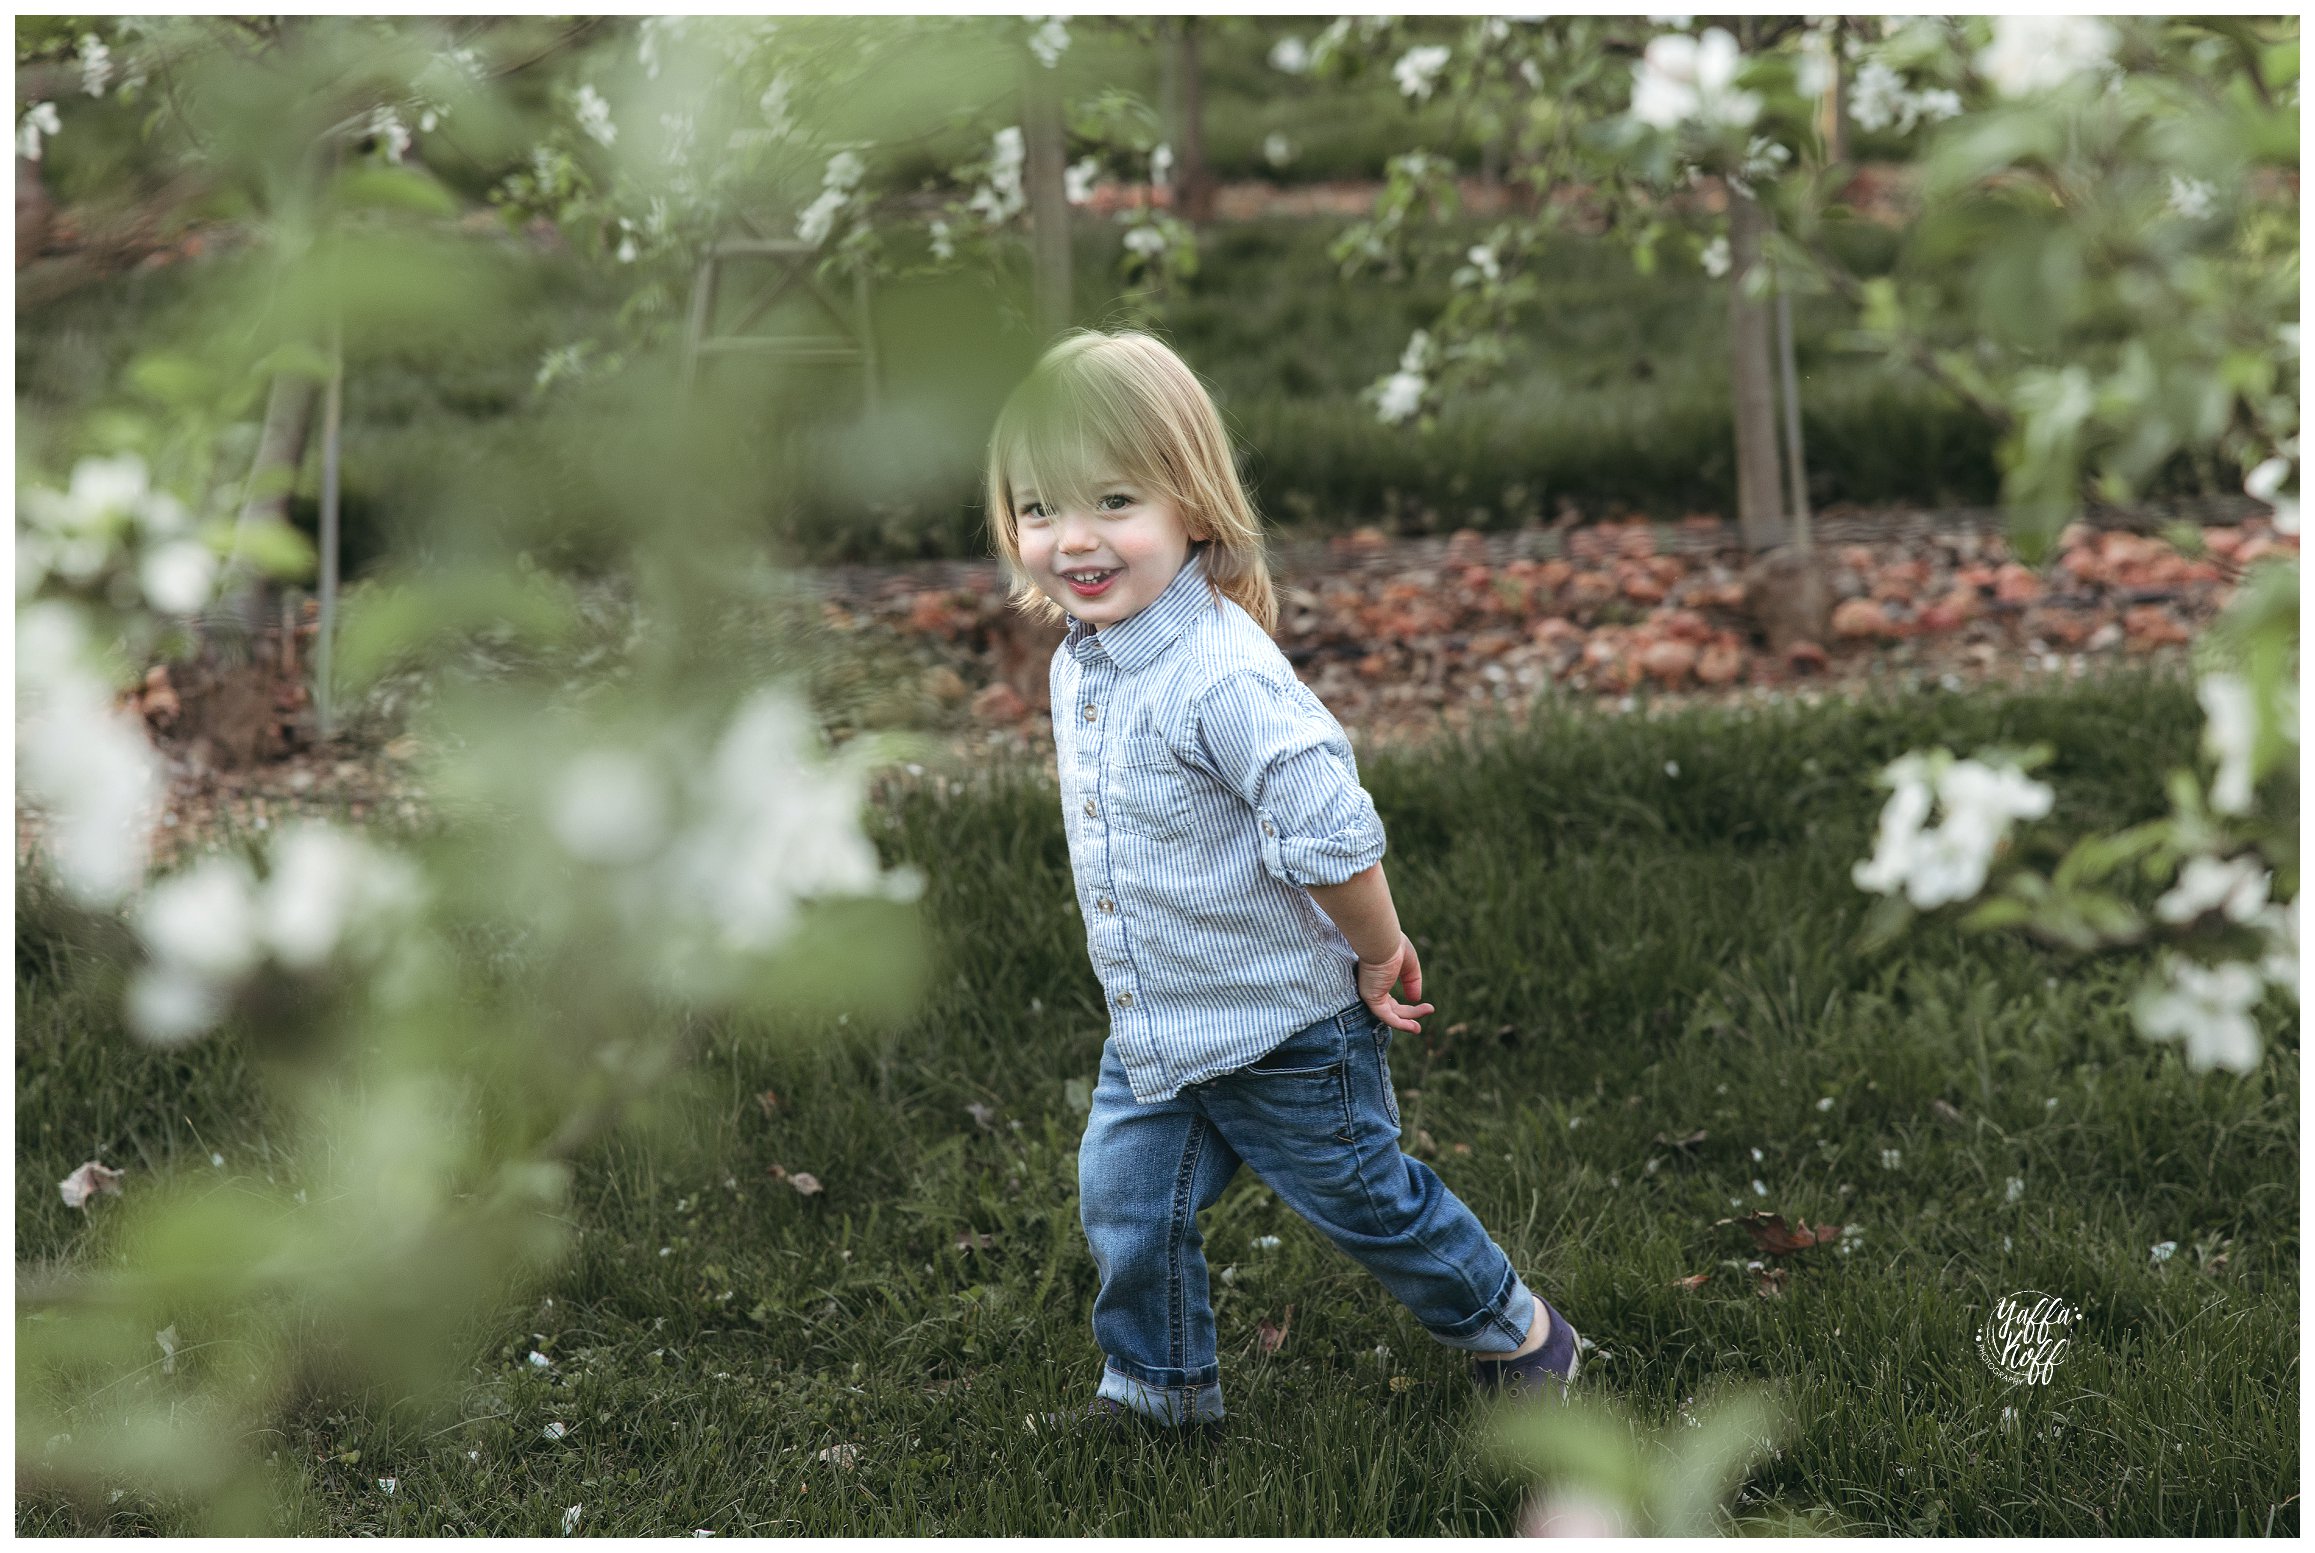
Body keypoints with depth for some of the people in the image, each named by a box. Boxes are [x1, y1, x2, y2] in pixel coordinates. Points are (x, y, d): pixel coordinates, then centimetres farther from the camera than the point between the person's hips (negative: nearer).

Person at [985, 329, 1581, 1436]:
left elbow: (1335, 834, -29)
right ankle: (1158, 1387, 35)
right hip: (1153, 1032, 8)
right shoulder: (1079, 663, 1)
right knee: (1123, 1201, 12)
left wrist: (1376, 959, -16)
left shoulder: (1222, 675, -30)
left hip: (1285, 1029, -7)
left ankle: (1516, 1334, 34)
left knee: (1367, 1201, 10)